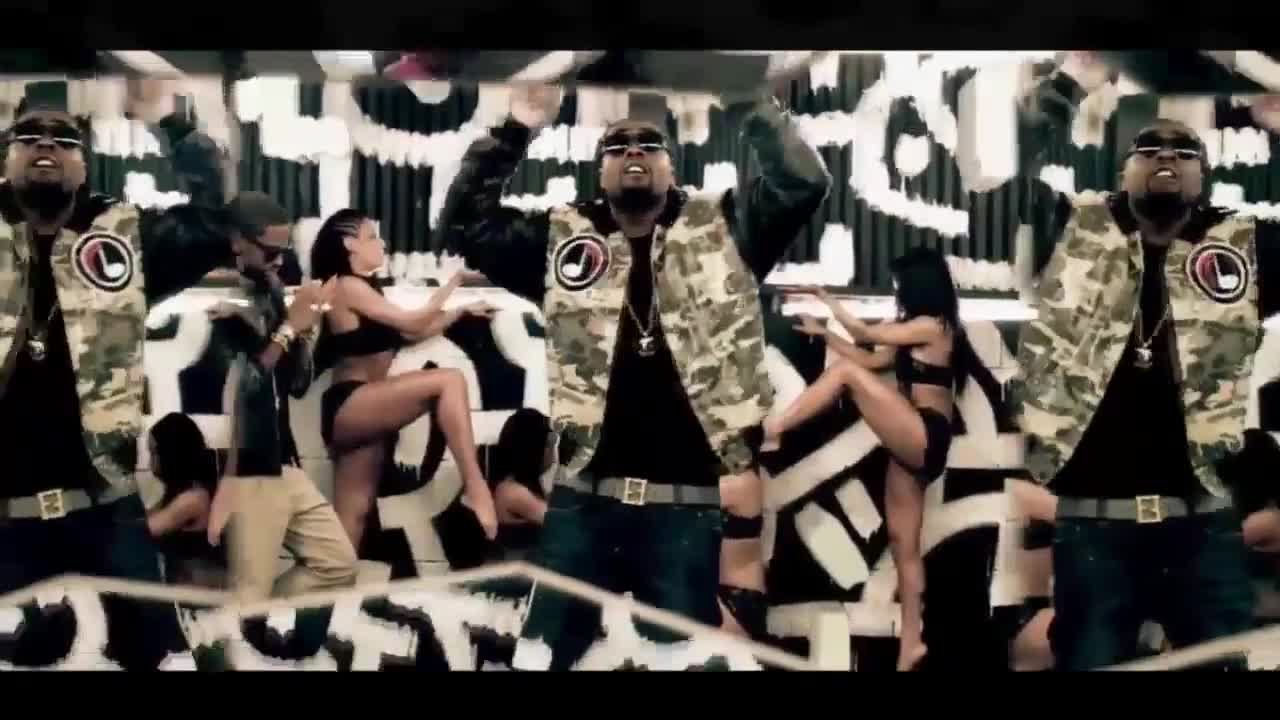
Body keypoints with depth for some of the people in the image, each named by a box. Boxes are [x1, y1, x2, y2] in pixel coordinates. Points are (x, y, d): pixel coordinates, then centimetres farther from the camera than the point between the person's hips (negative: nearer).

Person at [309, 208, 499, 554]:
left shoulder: (362, 289, 25)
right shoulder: (346, 286, -5)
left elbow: (413, 333, 23)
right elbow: (412, 322, -7)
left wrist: (462, 310, 19)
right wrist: (452, 283, 3)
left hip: (360, 414, 10)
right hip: (349, 408, -10)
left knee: (354, 516, 2)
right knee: (450, 381, -24)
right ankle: (475, 487, -31)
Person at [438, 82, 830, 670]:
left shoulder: (723, 228, 8)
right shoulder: (561, 237, 10)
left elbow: (804, 182, -3)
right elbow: (462, 225, 6)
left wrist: (743, 102, -8)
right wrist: (515, 132, -1)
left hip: (687, 500, -1)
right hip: (583, 496, 2)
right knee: (545, 650, 7)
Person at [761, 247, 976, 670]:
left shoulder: (933, 326, -6)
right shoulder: (914, 335, 21)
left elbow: (866, 335, -1)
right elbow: (874, 361, 27)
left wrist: (831, 306, 11)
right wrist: (824, 334, 26)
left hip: (924, 440, -10)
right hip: (913, 447, 10)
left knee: (846, 374, -17)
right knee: (903, 544, 6)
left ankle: (770, 430, -16)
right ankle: (911, 645, 6)